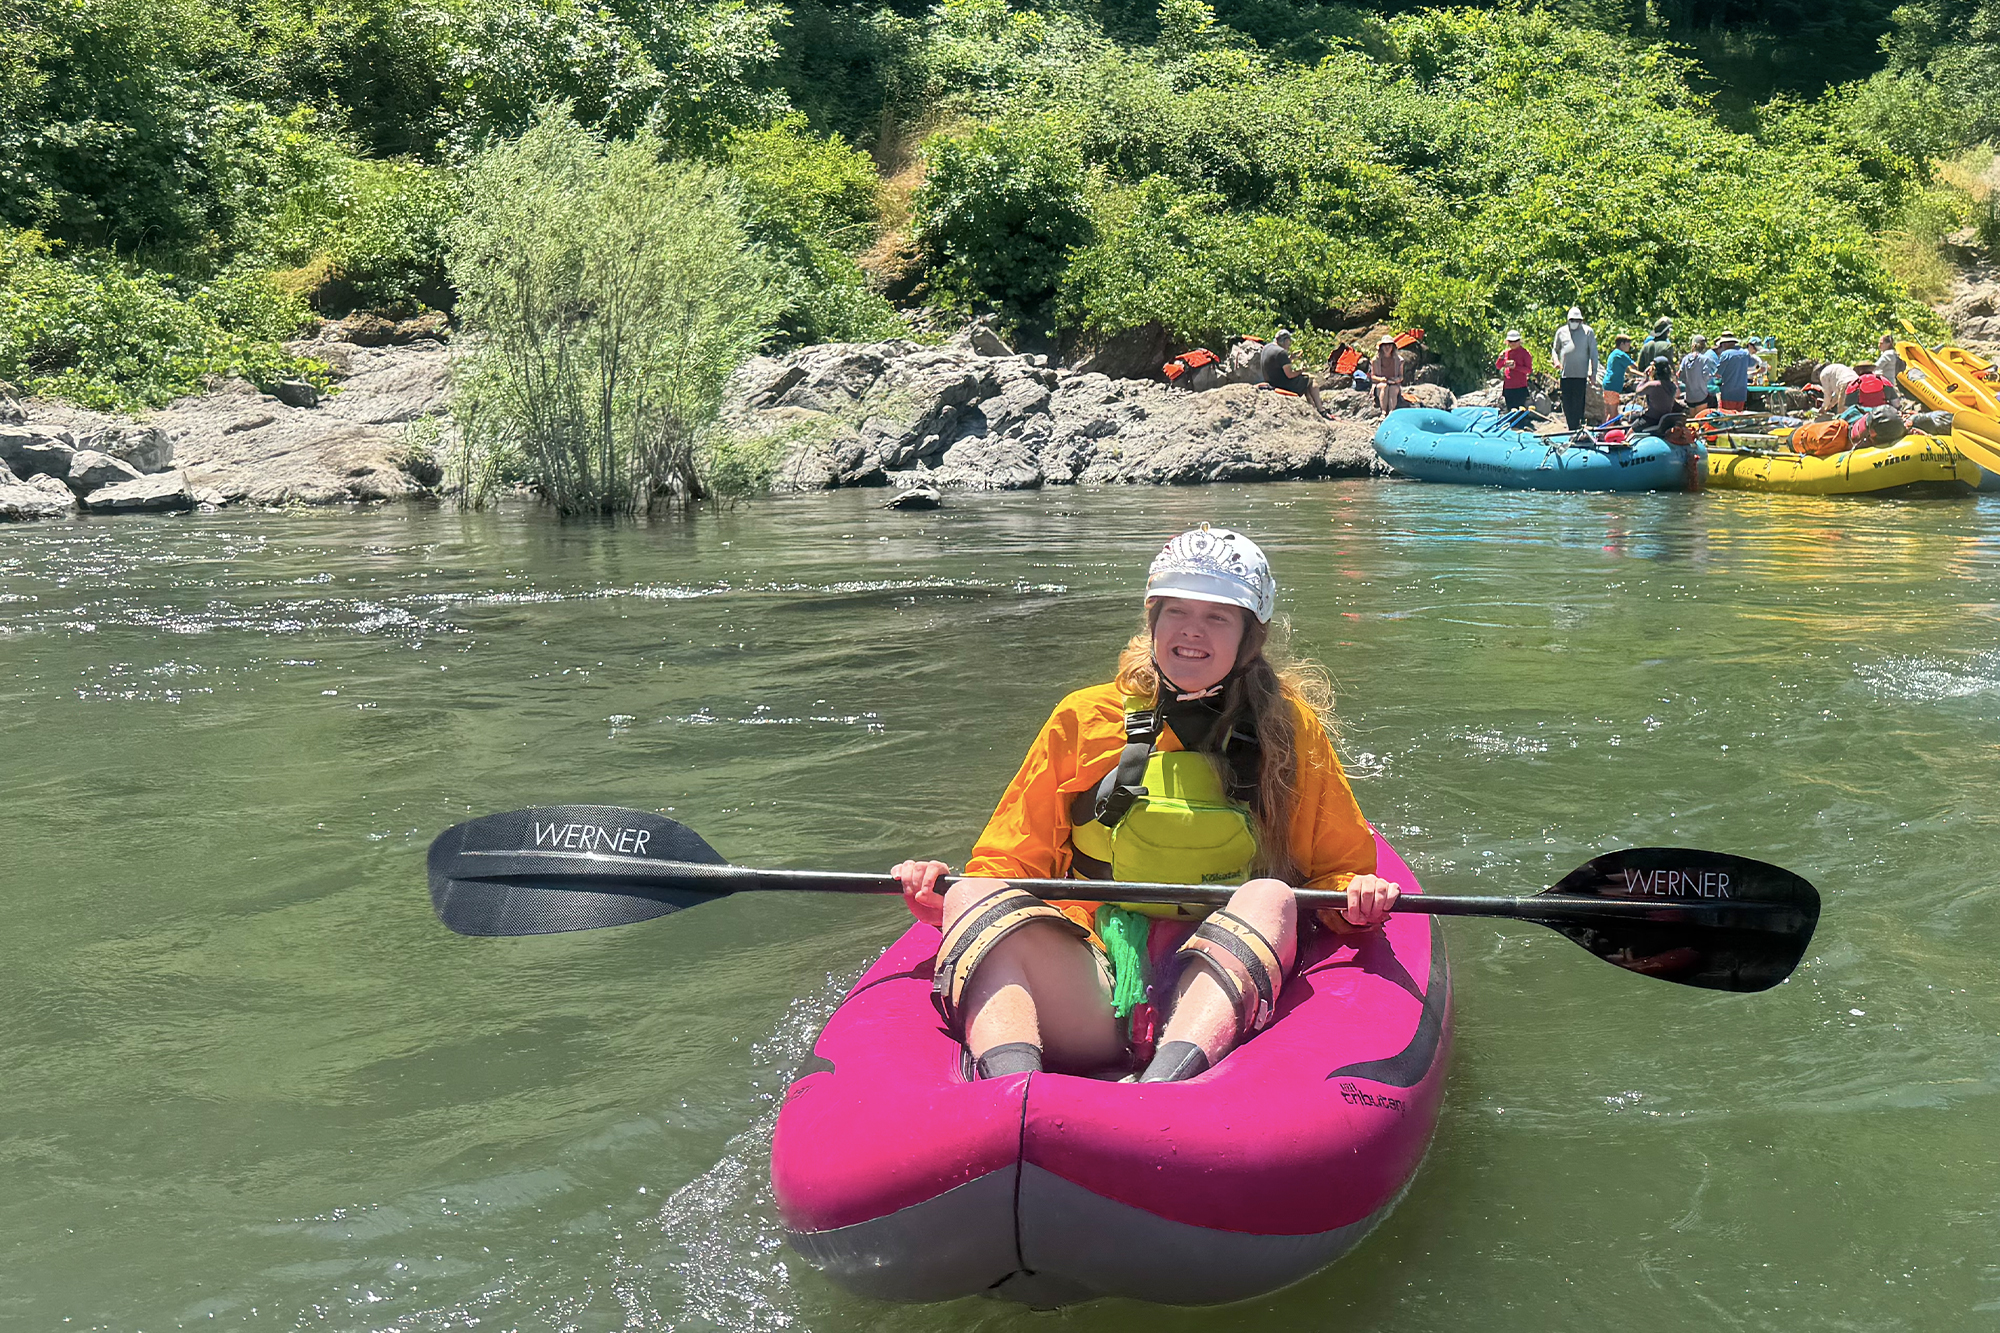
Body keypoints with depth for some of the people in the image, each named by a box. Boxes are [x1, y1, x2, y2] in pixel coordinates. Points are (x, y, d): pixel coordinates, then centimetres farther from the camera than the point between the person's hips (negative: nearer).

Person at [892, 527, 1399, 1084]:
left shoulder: (1288, 728, 12)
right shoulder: (1084, 719, 13)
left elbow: (1341, 867, 16)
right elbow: (1011, 862, 14)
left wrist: (1355, 897, -7)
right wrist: (945, 900, -7)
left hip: (1219, 996, 0)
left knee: (1270, 897, -29)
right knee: (974, 897, -23)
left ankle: (1164, 1084, -53)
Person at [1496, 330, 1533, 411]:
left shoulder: (1525, 353, -4)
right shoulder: (1506, 352, 11)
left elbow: (1529, 370, -9)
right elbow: (1498, 367, 13)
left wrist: (1515, 367, -21)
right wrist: (1501, 358, -7)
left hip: (1520, 388, -6)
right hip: (1507, 387, 6)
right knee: (1510, 410, 11)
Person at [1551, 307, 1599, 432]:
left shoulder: (1587, 332, 3)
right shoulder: (1561, 332, 11)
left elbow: (1594, 353, 5)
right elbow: (1555, 349, 22)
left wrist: (1593, 372, 0)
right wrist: (1556, 361, 1)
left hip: (1581, 374, -3)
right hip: (1565, 373, 3)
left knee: (1578, 402, -7)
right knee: (1566, 403, 3)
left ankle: (1578, 425, -2)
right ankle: (1572, 428, 9)